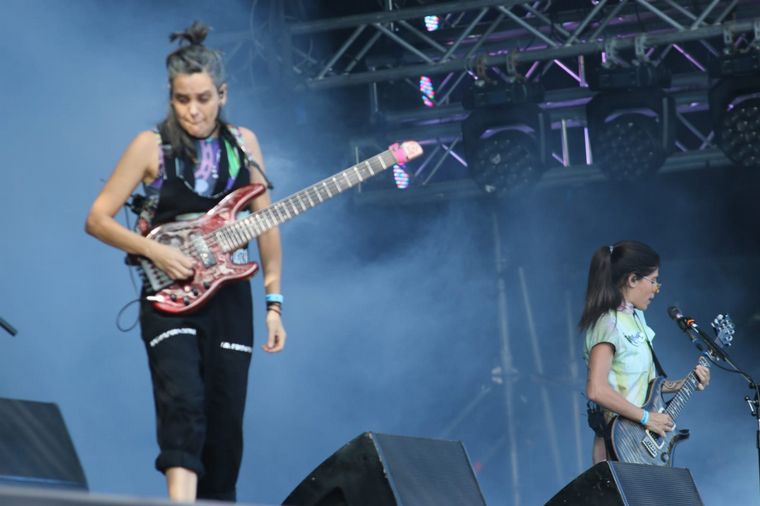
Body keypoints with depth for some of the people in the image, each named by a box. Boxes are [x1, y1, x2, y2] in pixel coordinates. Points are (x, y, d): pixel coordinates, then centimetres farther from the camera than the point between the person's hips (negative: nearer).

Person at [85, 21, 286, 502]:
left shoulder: (243, 143, 6)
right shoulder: (152, 145, -4)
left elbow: (266, 225, 9)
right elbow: (97, 218, -3)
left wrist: (274, 302, 4)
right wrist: (156, 251, -16)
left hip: (228, 297, 4)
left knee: (226, 422, 5)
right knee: (182, 402, -24)